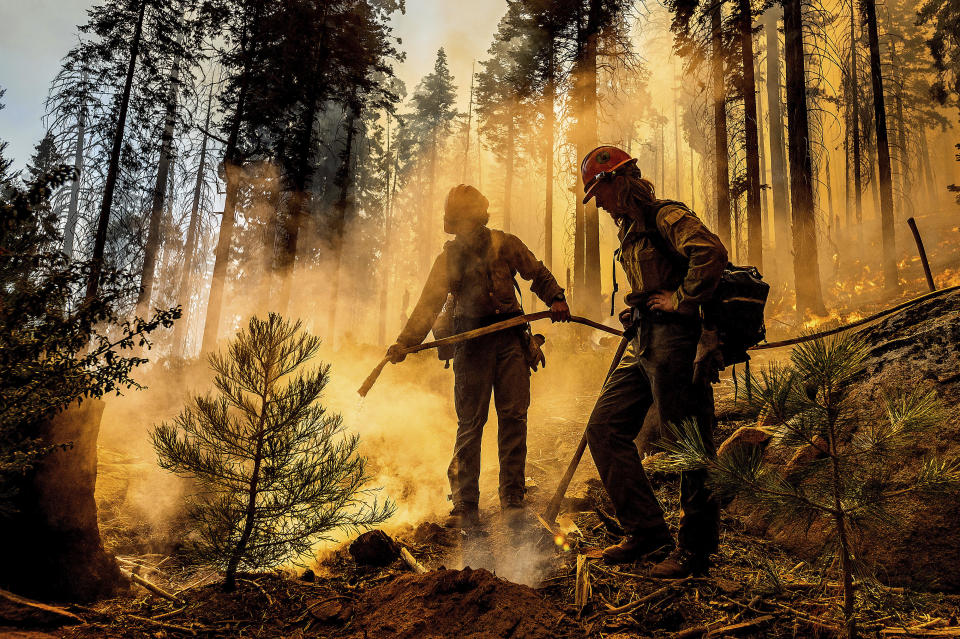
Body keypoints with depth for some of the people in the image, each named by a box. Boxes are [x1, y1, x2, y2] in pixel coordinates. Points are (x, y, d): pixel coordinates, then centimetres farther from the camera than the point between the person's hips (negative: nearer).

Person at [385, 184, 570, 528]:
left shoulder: (505, 245, 8)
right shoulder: (448, 258, 9)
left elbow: (538, 274, 17)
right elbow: (428, 304, 3)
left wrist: (556, 298, -1)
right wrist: (405, 342, -8)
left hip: (509, 336, 0)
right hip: (470, 342, 0)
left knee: (513, 416, -3)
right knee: (470, 423, -3)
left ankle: (512, 500, 5)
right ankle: (465, 506, 3)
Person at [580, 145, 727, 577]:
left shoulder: (665, 216, -9)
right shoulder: (629, 228, 20)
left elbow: (712, 252, -26)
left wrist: (680, 300, -18)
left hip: (674, 340, -10)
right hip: (643, 346, 10)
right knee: (604, 429, 5)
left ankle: (695, 549, 11)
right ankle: (646, 529, 12)